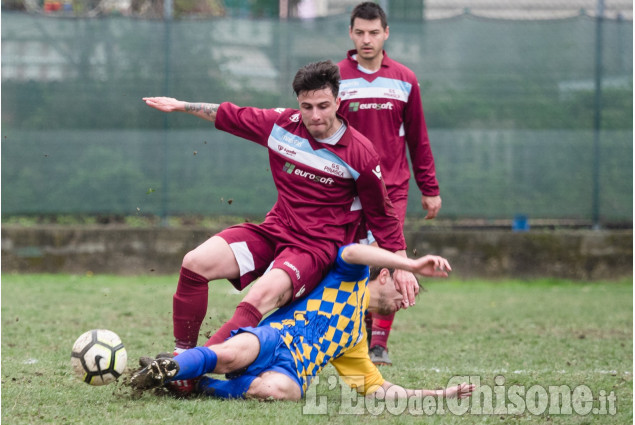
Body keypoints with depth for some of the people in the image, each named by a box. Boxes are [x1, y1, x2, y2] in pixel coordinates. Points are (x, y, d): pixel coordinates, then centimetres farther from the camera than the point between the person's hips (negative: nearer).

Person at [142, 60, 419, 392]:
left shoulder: (359, 153, -10)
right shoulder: (281, 124, -1)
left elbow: (382, 216, 2)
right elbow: (231, 116, 18)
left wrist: (403, 268, 2)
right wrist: (181, 106, 24)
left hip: (318, 246, -5)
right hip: (274, 230, 5)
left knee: (262, 295, -33)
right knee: (195, 263, -15)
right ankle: (180, 357, -6)